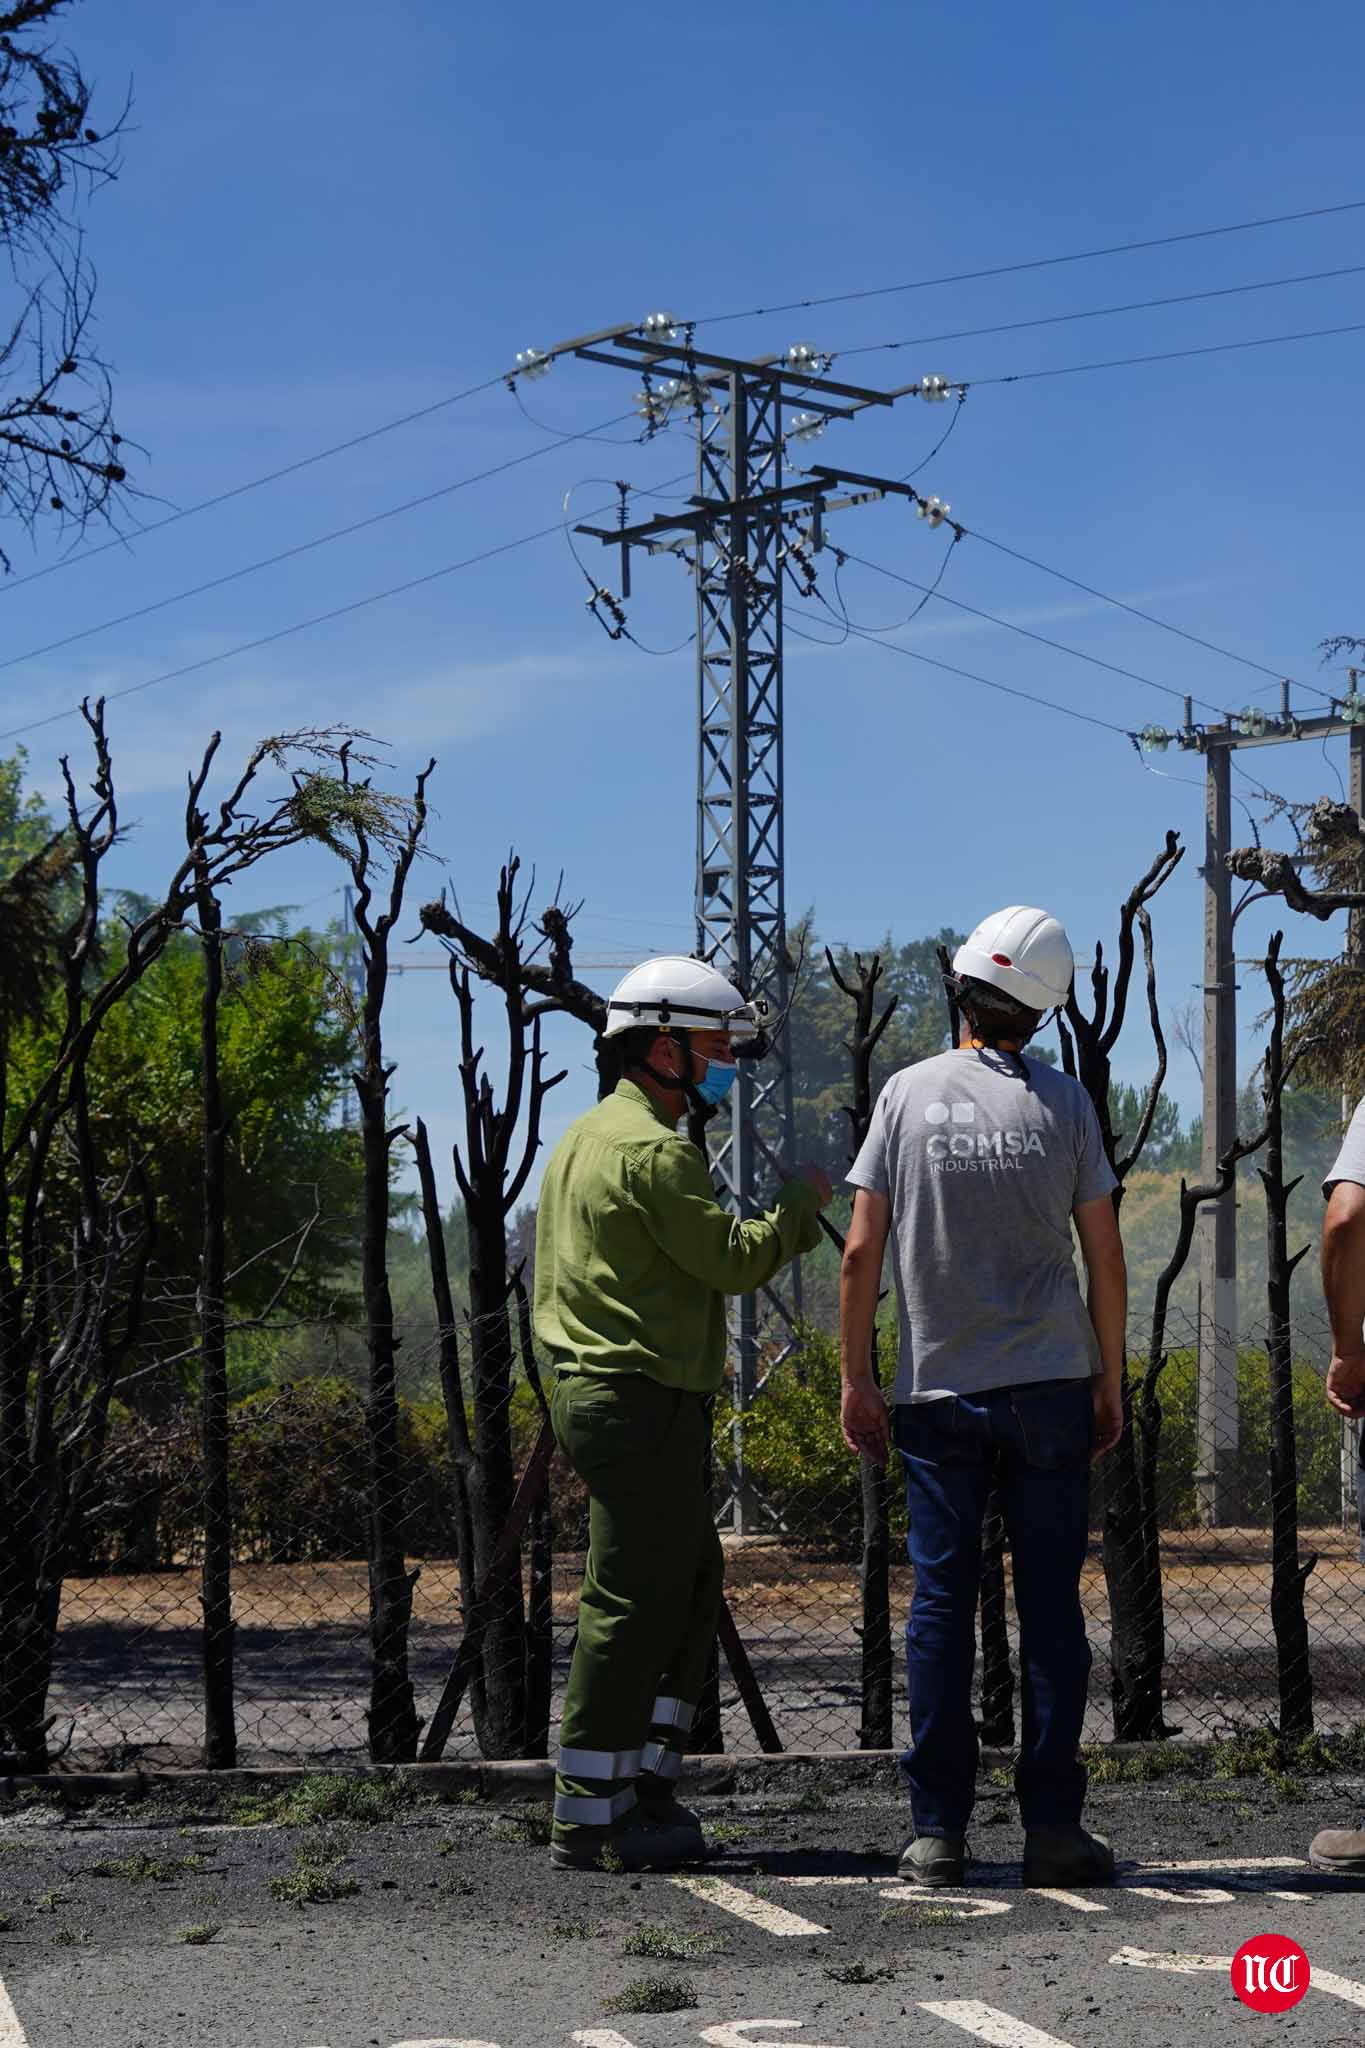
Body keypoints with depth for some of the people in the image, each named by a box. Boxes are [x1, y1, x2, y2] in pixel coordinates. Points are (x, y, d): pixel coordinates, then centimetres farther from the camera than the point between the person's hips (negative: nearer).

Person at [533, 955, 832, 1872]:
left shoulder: (591, 1134, 19)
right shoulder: (653, 1151, -15)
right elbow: (731, 1261, -16)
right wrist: (800, 1203, -2)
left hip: (595, 1386, 11)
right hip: (644, 1400, -11)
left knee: (693, 1584, 16)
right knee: (631, 1605, -7)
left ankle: (646, 1784, 18)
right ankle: (588, 1820, -3)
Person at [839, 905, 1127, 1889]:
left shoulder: (909, 1093, -1)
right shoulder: (1063, 1102, -1)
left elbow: (861, 1254, -3)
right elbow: (1107, 1261, 0)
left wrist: (857, 1380, 5)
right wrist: (1111, 1383, 10)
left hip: (940, 1394, 1)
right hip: (1050, 1387, 0)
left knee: (941, 1607, 3)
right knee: (1050, 1607, 3)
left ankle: (938, 1831, 3)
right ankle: (1053, 1828, 3)